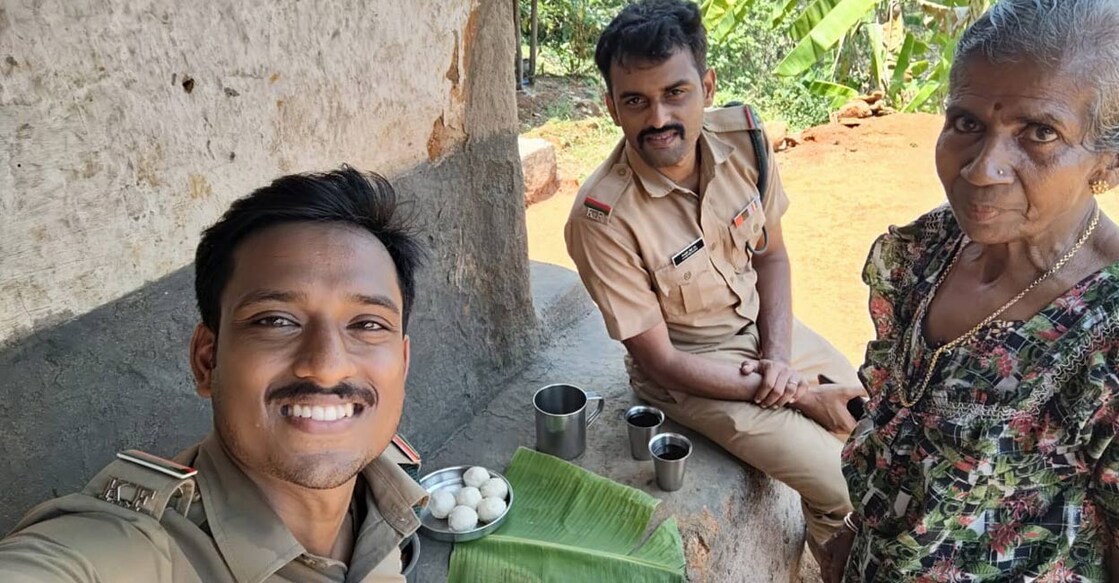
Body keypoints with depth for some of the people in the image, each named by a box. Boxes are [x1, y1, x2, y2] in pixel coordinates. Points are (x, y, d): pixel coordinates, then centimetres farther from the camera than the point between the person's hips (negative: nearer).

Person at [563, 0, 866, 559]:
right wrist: (801, 396, -18)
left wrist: (780, 354, -13)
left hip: (766, 328, 6)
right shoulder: (601, 217, -30)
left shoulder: (743, 137, -15)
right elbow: (659, 360, -22)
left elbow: (771, 253, 2)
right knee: (842, 486, -11)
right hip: (690, 368, -6)